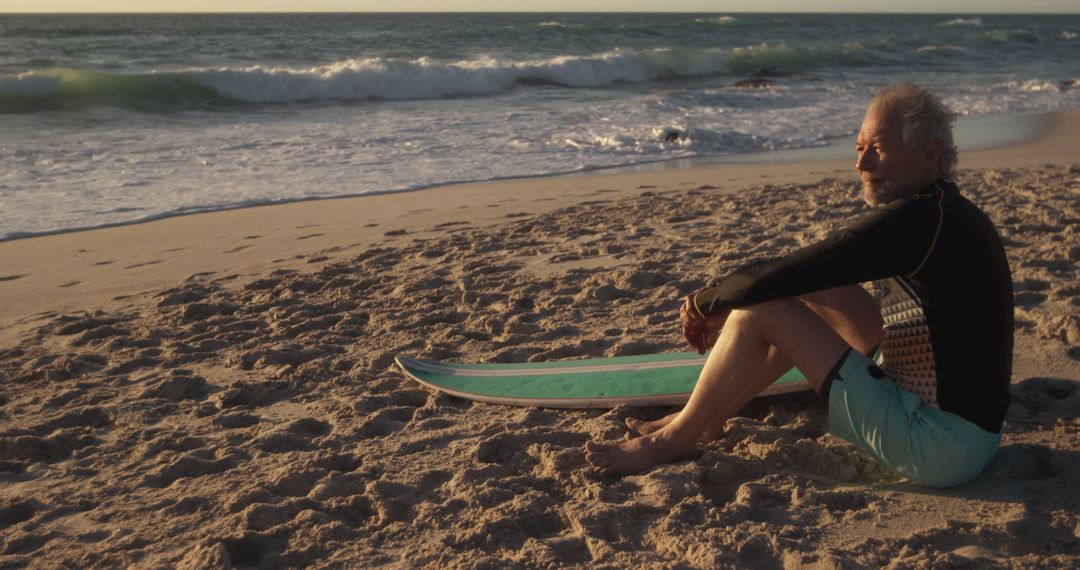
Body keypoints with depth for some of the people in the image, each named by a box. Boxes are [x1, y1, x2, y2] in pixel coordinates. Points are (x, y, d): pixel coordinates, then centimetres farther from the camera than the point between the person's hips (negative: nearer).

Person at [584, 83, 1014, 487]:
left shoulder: (916, 219, -21)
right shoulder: (941, 211, 10)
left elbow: (772, 280, -22)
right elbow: (801, 275, 18)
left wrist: (705, 303, -3)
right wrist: (725, 306, 11)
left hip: (940, 447, -10)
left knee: (761, 308, -11)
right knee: (819, 289, 13)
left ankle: (676, 439, 7)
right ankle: (705, 417, 19)